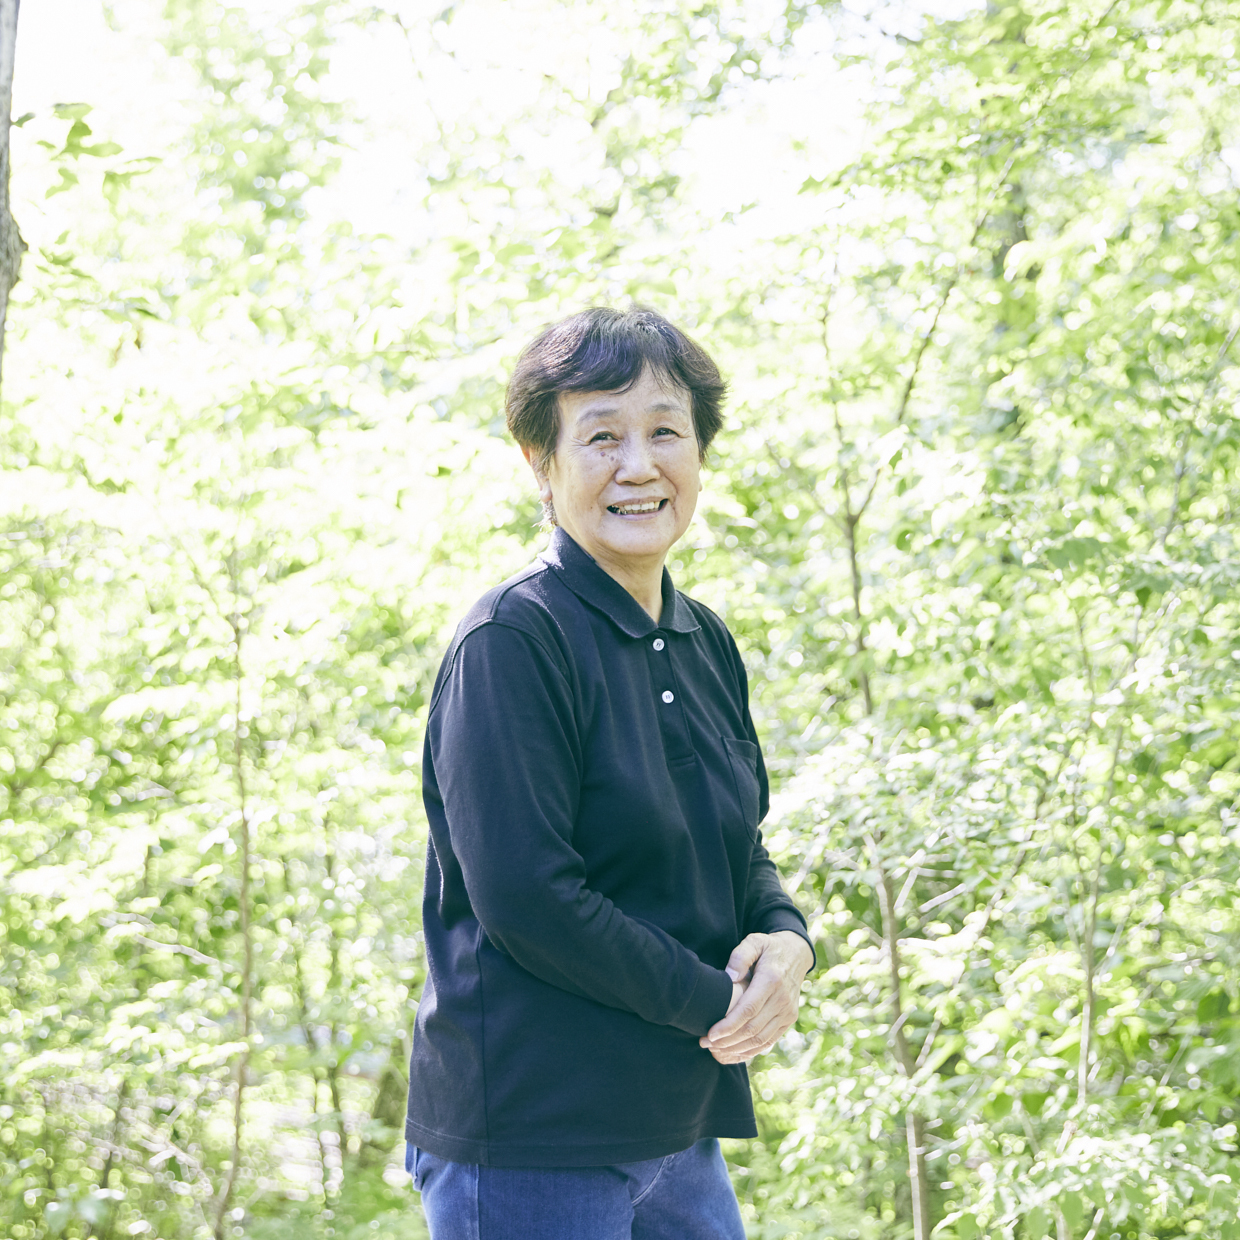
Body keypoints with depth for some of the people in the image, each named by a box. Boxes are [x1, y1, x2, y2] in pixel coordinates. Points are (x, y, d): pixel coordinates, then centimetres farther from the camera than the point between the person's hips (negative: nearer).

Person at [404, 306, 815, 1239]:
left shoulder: (707, 645, 9)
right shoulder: (511, 642, -15)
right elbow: (524, 894, -21)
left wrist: (786, 938, -5)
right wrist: (713, 1002, -14)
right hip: (528, 1135, -7)